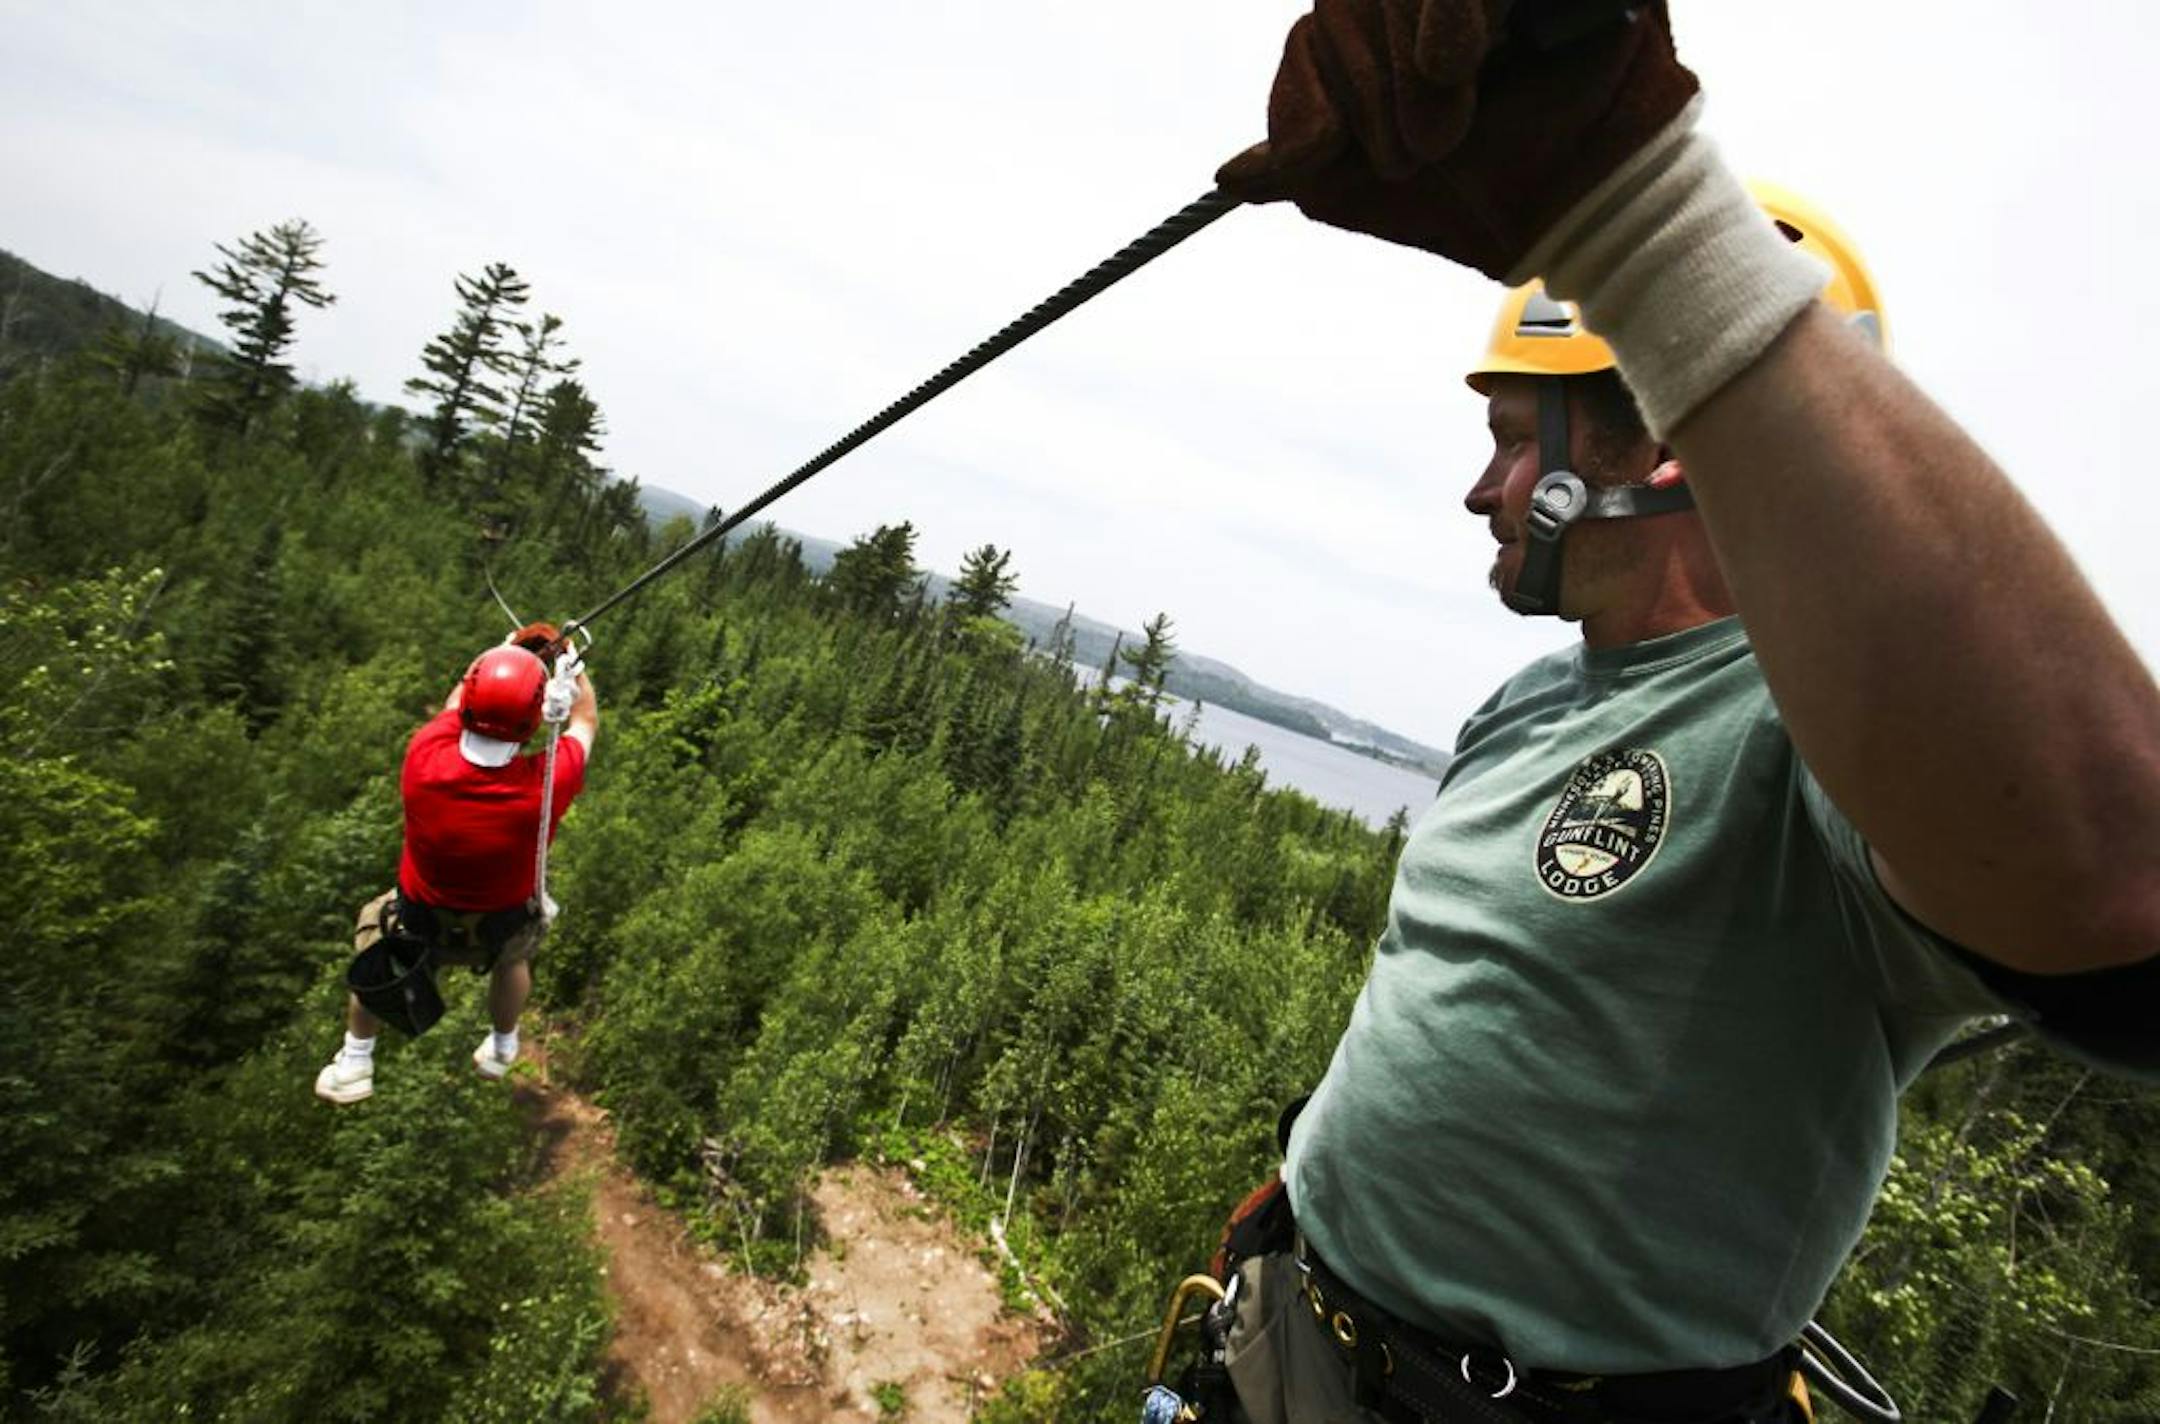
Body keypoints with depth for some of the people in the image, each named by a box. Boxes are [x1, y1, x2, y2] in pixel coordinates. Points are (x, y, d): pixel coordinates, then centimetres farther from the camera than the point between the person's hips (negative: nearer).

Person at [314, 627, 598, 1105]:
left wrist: (511, 647, -1)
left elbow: (458, 698, -9)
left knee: (375, 927, 34)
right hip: (500, 928, 0)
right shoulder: (545, 784, -34)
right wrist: (572, 659, 1)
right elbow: (586, 721, -11)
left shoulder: (424, 759, -32)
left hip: (420, 922, 0)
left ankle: (355, 1065, 45)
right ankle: (503, 1049, 57)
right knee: (514, 950, 35)